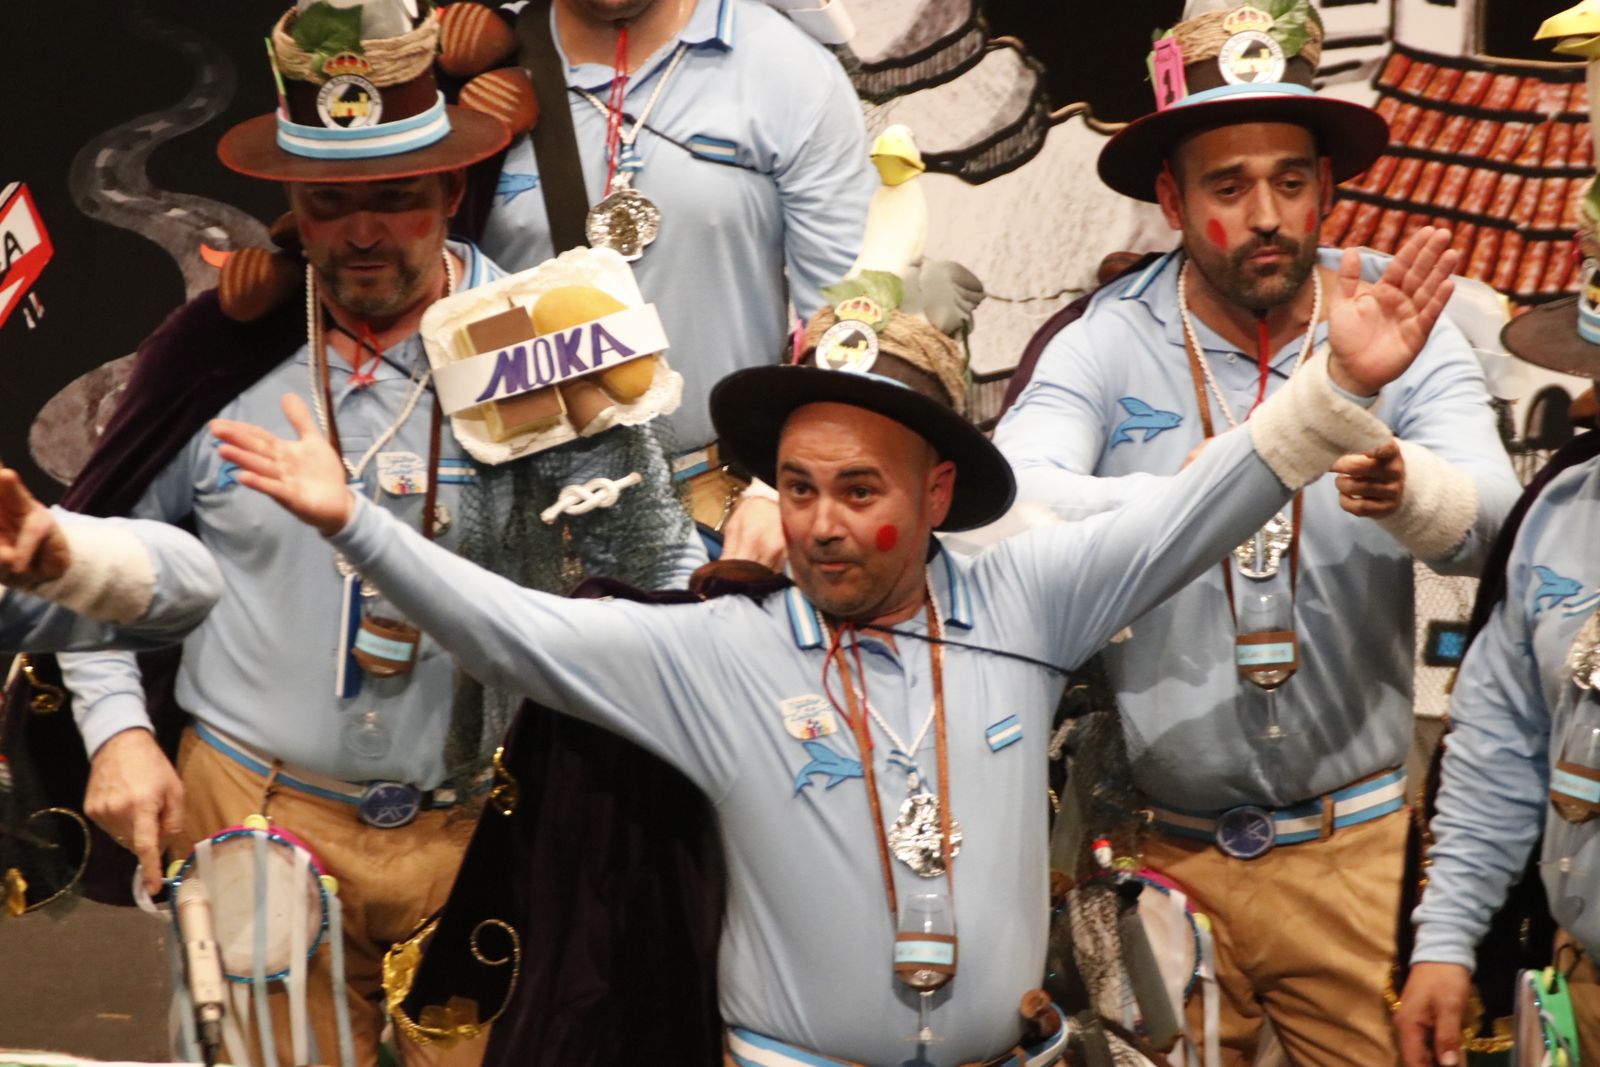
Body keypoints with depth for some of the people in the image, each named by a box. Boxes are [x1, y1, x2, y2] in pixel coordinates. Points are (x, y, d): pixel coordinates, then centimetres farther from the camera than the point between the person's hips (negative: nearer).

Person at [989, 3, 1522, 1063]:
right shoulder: (1110, 348, -2)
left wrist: (1402, 487, -39)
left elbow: (1487, 519, -16)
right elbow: (1004, 499, -19)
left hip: (1359, 852, 0)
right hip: (1169, 854, 0)